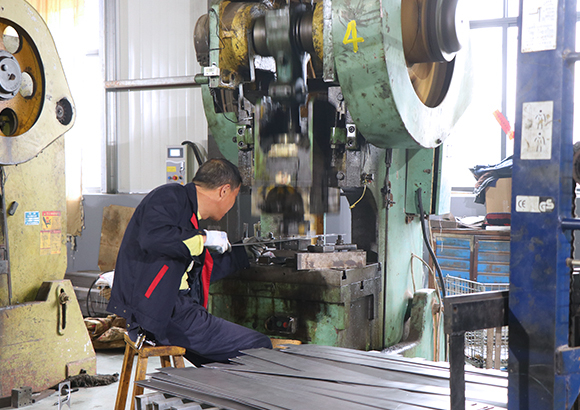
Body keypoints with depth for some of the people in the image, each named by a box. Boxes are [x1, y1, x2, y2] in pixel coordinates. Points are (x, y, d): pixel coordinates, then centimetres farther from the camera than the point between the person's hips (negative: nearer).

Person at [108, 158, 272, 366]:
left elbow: (201, 270, 39)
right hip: (158, 312, -10)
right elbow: (152, 236, -26)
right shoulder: (170, 195, -5)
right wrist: (204, 238, -14)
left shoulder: (190, 215, 23)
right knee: (259, 348, -12)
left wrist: (244, 255, 52)